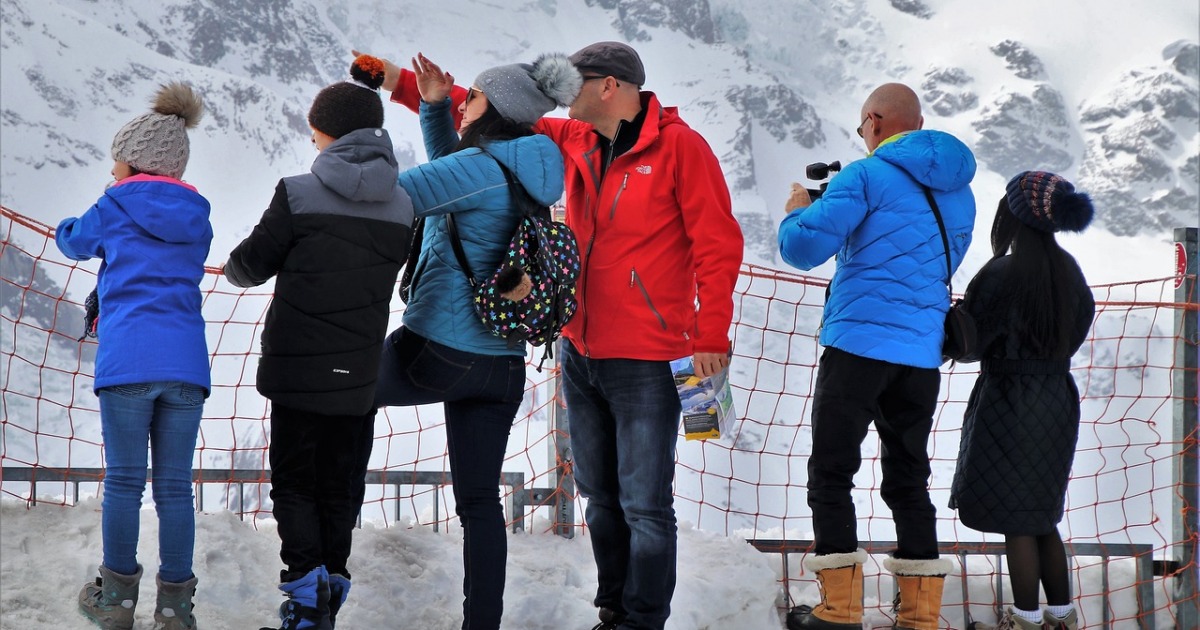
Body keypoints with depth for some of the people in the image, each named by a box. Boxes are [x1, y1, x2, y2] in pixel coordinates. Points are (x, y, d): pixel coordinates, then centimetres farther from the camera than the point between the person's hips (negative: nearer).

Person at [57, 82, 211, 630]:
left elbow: (74, 241, 23)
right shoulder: (196, 221, 14)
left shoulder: (116, 208, 3)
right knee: (175, 486, 5)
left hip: (126, 361, -3)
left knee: (124, 481, 4)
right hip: (186, 362, 3)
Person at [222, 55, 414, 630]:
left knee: (294, 480, 7)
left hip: (298, 367, -3)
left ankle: (306, 579, -9)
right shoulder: (402, 206, 0)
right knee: (341, 484, 14)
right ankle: (332, 580, 13)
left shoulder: (299, 194, -12)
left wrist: (233, 268, 19)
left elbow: (249, 265, -4)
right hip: (360, 371, 3)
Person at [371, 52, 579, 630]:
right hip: (502, 365, 7)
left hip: (436, 351, -7)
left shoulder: (481, 168, -13)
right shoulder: (524, 175, 12)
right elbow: (447, 174, 28)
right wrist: (434, 106, 19)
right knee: (480, 500, 9)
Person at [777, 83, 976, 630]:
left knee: (831, 472, 1)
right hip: (924, 353, 6)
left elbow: (803, 249, -14)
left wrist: (798, 211, 9)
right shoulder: (959, 191, 16)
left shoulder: (867, 177, -7)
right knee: (909, 477, 13)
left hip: (859, 343, -6)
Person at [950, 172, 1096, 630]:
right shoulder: (1068, 271, 4)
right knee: (1041, 516, 16)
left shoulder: (1000, 275, -18)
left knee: (1014, 520, 0)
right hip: (1058, 399, 7)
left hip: (1008, 402, -7)